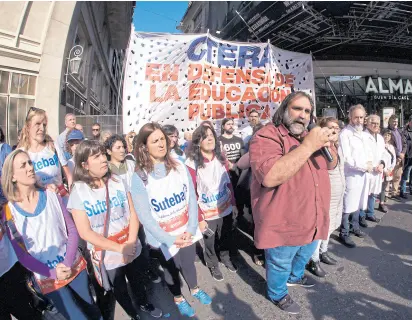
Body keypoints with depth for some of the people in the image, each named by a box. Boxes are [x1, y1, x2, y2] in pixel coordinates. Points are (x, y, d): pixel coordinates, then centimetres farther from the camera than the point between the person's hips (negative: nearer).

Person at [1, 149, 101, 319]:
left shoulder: (51, 196, -6)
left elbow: (72, 230, -4)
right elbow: (20, 254, -8)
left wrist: (67, 263, -16)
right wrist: (53, 272, -15)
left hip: (75, 267, 2)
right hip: (48, 278, -2)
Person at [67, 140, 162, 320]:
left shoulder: (117, 181, -4)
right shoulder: (78, 192, -15)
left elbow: (133, 212, -5)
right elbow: (85, 232, -17)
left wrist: (131, 242, -18)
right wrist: (119, 248, -20)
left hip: (132, 248, 3)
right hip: (107, 255, -2)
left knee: (136, 280, 25)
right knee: (120, 290, 20)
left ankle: (143, 304, 53)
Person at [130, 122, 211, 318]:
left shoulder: (179, 167, -7)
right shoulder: (139, 178, -17)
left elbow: (192, 199, -6)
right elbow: (145, 217, -16)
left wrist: (191, 229, -15)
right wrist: (170, 239, -17)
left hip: (186, 233, 3)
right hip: (163, 238, -2)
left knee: (188, 264, 22)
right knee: (171, 269, 19)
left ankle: (194, 289, 54)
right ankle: (178, 298, 49)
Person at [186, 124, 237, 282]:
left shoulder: (221, 158, -3)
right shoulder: (191, 164, -19)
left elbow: (229, 183, 5)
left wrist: (233, 204, 7)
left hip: (226, 209, 4)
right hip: (207, 214, -4)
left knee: (227, 238, 23)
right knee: (210, 243, 18)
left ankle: (225, 257, 52)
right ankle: (213, 264, 45)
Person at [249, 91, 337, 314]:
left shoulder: (309, 136, 7)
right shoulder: (267, 136, -21)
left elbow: (331, 165, 12)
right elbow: (269, 177, -36)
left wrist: (328, 146, -11)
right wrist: (308, 146, -35)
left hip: (312, 221, 8)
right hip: (283, 226, -8)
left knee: (304, 255, 31)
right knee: (280, 265, 15)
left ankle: (295, 277, 59)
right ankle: (277, 294, 43)